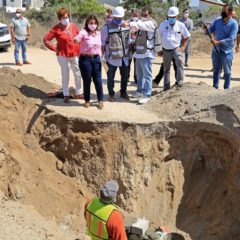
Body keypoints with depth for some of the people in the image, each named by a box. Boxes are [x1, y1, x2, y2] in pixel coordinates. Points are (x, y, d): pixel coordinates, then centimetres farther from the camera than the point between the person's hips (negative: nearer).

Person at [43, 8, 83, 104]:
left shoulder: (73, 26, 1)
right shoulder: (56, 29, -9)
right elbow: (46, 39, -8)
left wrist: (79, 49, 4)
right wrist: (55, 48, -9)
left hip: (75, 54, 4)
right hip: (63, 55, -3)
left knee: (78, 74, 10)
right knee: (65, 75, 7)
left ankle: (79, 93, 24)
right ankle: (66, 95, 17)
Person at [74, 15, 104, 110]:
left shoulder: (98, 33, 7)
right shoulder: (84, 32, -10)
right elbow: (78, 38, -31)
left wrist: (100, 56, 16)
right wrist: (76, 39, -53)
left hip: (96, 59, 4)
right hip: (85, 59, -4)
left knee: (98, 80, 4)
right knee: (87, 80, 5)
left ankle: (100, 100, 16)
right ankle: (87, 100, 20)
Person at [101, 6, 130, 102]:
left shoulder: (127, 26, 1)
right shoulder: (107, 27, -12)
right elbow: (102, 44, -7)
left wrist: (129, 53, 12)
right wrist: (103, 57, -8)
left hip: (125, 57, 4)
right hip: (112, 58, -4)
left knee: (125, 76, 15)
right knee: (110, 77, 8)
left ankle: (123, 92, 33)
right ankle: (111, 94, 24)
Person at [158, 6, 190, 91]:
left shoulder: (180, 25, -4)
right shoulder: (163, 25, -4)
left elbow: (187, 36, 9)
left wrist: (183, 47, 0)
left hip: (176, 48, -1)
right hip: (166, 50, 1)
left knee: (180, 61, -30)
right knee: (166, 69, 9)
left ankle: (180, 80, -23)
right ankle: (166, 86, 19)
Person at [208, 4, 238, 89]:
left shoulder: (233, 23, -12)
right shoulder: (217, 21, 4)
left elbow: (231, 39, -21)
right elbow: (209, 30, 8)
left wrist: (217, 42, -26)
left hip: (227, 51, -5)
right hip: (216, 50, 5)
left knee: (227, 72, 6)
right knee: (216, 70, 15)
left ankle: (226, 89, 16)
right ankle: (215, 87, 27)